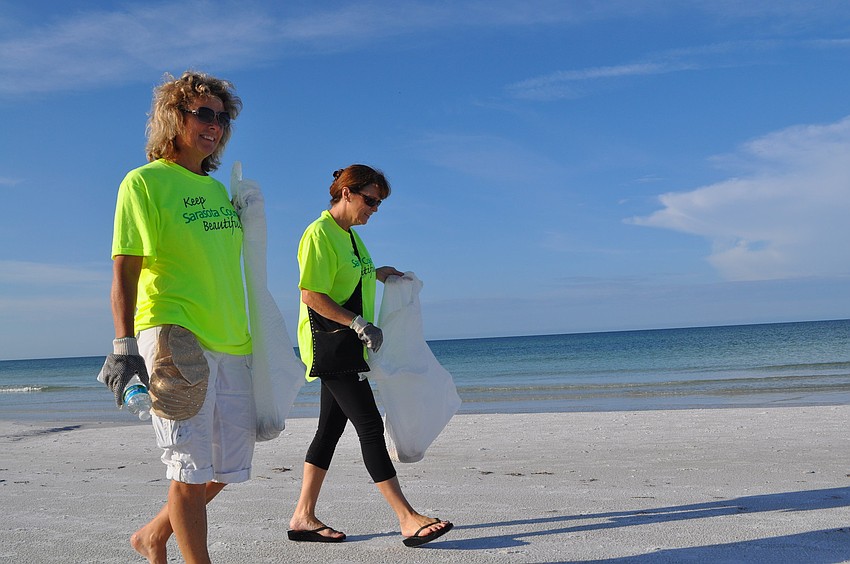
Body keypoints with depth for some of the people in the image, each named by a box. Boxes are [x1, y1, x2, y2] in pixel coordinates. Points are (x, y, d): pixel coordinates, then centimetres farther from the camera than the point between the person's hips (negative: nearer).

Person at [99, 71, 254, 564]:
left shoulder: (219, 190, 18)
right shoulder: (145, 181, -2)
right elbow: (125, 270, -8)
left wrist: (253, 339, 22)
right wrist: (124, 345, -16)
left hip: (231, 343, 7)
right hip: (175, 339, -7)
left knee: (230, 466, 13)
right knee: (191, 467, -2)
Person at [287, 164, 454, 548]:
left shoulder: (350, 235, 16)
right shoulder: (319, 233, -13)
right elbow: (311, 294, -18)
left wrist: (375, 274, 12)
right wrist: (358, 323, -22)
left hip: (347, 346, 10)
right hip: (328, 343, -10)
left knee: (331, 428, 11)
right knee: (370, 426, -11)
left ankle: (303, 517, 19)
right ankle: (408, 519, -8)